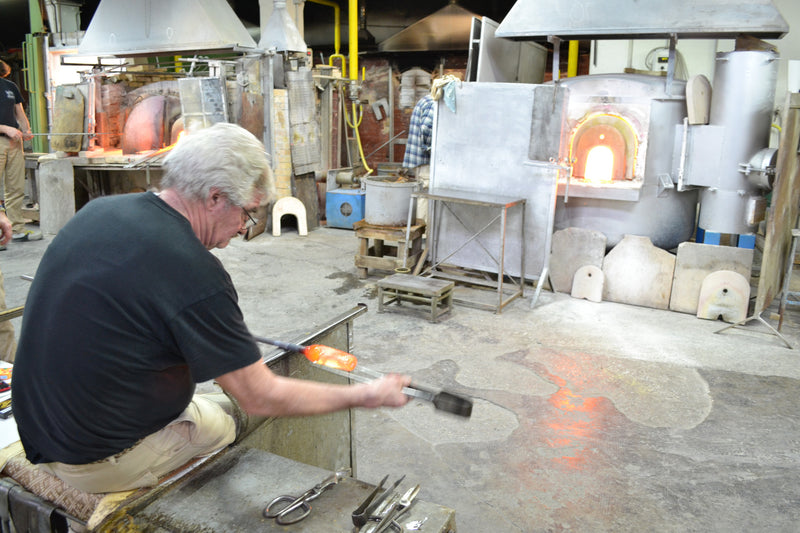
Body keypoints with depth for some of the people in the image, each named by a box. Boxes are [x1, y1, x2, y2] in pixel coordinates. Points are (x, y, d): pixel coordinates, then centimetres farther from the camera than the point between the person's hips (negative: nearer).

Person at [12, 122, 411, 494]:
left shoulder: (98, 210, -3)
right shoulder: (194, 272, -28)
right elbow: (262, 399, -20)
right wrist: (367, 396, -10)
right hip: (98, 462, -7)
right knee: (227, 423, 12)